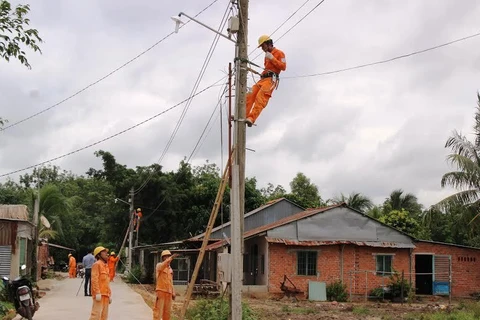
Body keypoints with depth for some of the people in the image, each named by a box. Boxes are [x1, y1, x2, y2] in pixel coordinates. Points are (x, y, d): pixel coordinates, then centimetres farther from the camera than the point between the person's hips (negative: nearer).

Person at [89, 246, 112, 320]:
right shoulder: (97, 264, -6)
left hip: (106, 294, 9)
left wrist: (109, 294, 19)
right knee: (96, 314, -13)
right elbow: (94, 279, -15)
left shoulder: (106, 265, 20)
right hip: (99, 294, -9)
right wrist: (97, 293, -22)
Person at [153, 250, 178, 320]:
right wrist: (171, 258, -43)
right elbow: (163, 265, -28)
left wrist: (173, 293, 16)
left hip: (168, 292, 6)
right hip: (161, 291, -6)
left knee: (167, 311, 8)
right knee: (158, 310, -8)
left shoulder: (170, 269, 18)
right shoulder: (159, 265, -2)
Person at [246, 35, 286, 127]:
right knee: (250, 96, -11)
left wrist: (272, 58, -9)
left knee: (260, 98, -26)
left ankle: (251, 118, -39)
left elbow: (283, 67, -6)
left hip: (271, 79, -8)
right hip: (263, 79, 8)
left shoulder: (279, 53, 6)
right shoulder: (267, 55, 28)